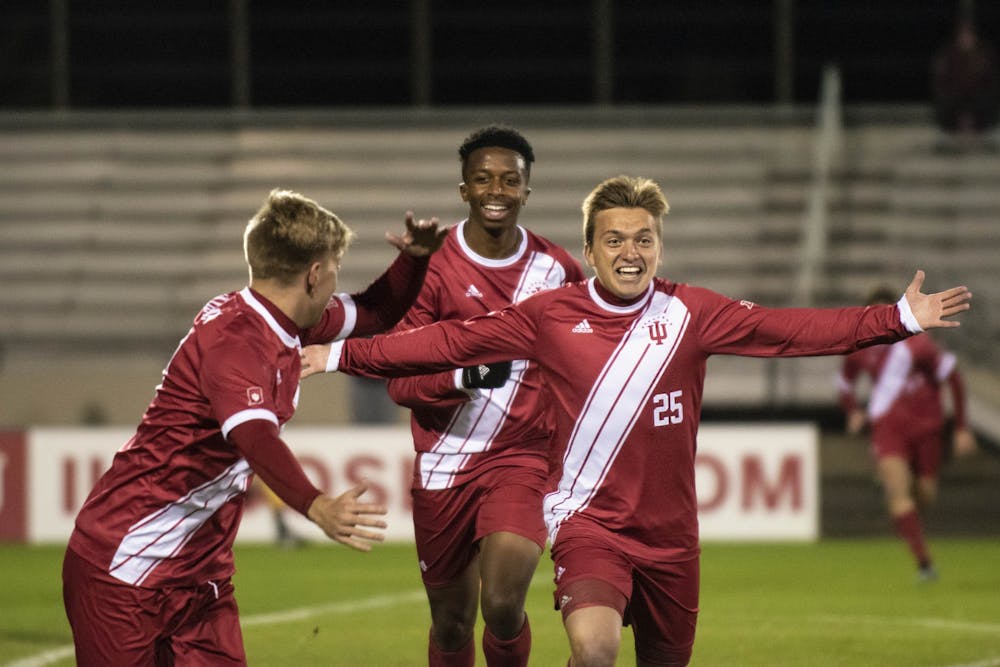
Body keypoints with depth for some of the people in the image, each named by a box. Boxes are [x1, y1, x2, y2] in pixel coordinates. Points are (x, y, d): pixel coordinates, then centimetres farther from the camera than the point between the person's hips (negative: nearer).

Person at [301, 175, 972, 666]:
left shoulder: (690, 313, -1)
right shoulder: (550, 315, -3)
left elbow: (790, 329, -3)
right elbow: (453, 341, 1)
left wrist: (900, 320, -10)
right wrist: (343, 355, -1)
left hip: (669, 529, 3)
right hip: (587, 519, -3)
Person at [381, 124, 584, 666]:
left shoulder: (557, 270, 1)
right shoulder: (431, 268, -6)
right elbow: (399, 382, -11)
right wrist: (464, 375, -28)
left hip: (524, 460, 0)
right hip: (444, 467, 0)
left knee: (503, 605, -20)